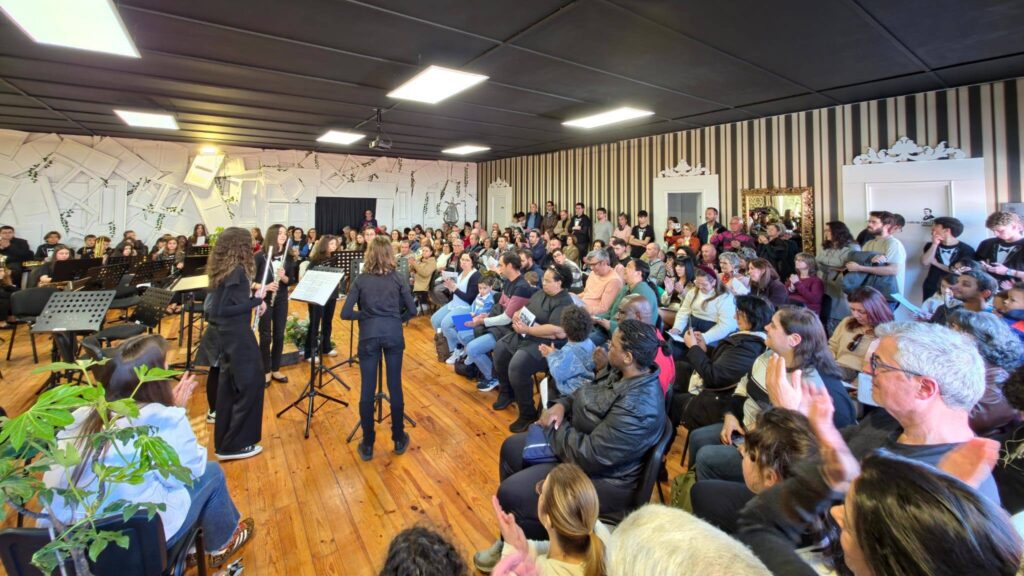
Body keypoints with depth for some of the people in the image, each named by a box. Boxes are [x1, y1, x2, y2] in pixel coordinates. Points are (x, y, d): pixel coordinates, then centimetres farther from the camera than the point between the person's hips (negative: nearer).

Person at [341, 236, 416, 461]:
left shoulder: (360, 280, 1)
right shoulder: (398, 279, 2)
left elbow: (345, 313, -5)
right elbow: (412, 310, 2)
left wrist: (364, 314, 10)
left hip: (369, 335, -1)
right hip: (393, 334, 1)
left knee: (367, 389, 7)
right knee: (395, 386, 10)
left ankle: (367, 445, 18)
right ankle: (399, 440, 23)